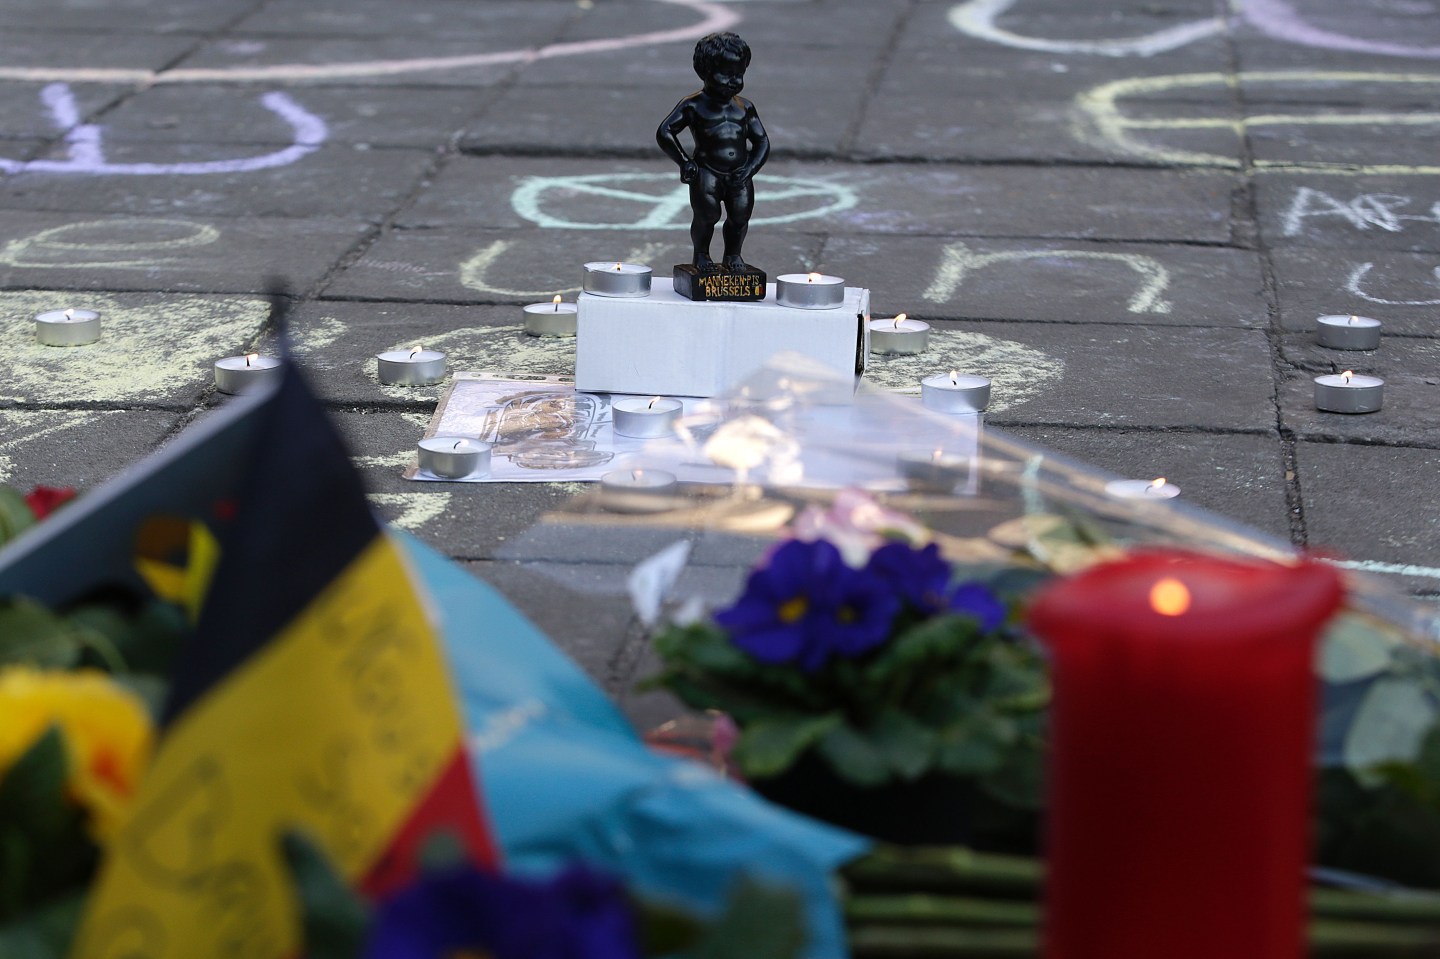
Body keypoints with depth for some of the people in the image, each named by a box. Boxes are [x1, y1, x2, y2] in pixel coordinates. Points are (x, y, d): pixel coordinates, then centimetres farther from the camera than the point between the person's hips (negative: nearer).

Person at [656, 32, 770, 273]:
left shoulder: (745, 107, 14)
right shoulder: (694, 106, 2)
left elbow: (762, 142, 15)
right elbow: (664, 132, 1)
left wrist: (749, 170, 0)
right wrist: (685, 162, -8)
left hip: (739, 176, 3)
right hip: (707, 172, -3)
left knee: (740, 217, -7)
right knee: (707, 215, -15)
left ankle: (733, 255, 19)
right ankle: (701, 254, 13)